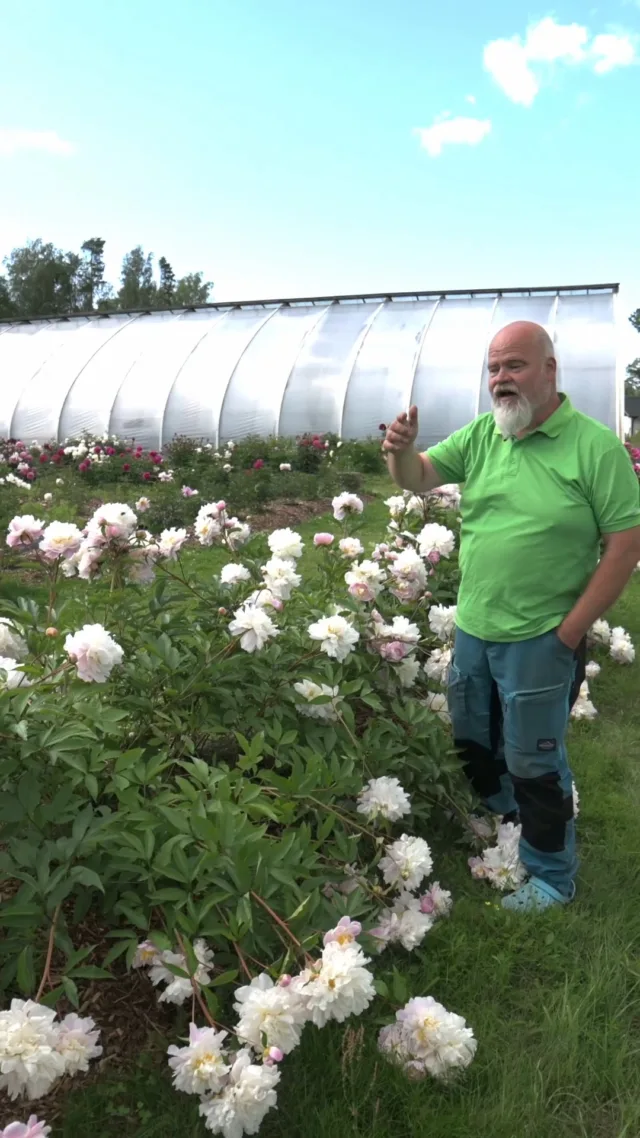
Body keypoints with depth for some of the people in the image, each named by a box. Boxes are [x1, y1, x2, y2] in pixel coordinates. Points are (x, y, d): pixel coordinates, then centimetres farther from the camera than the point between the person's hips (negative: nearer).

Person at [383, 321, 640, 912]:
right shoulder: (480, 435, 1)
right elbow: (419, 479, 3)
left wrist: (569, 633, -14)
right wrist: (401, 451, -22)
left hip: (539, 640, -6)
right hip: (472, 629, 6)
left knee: (532, 763, 8)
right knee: (474, 744, 23)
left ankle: (552, 876, 31)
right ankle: (496, 826, 50)